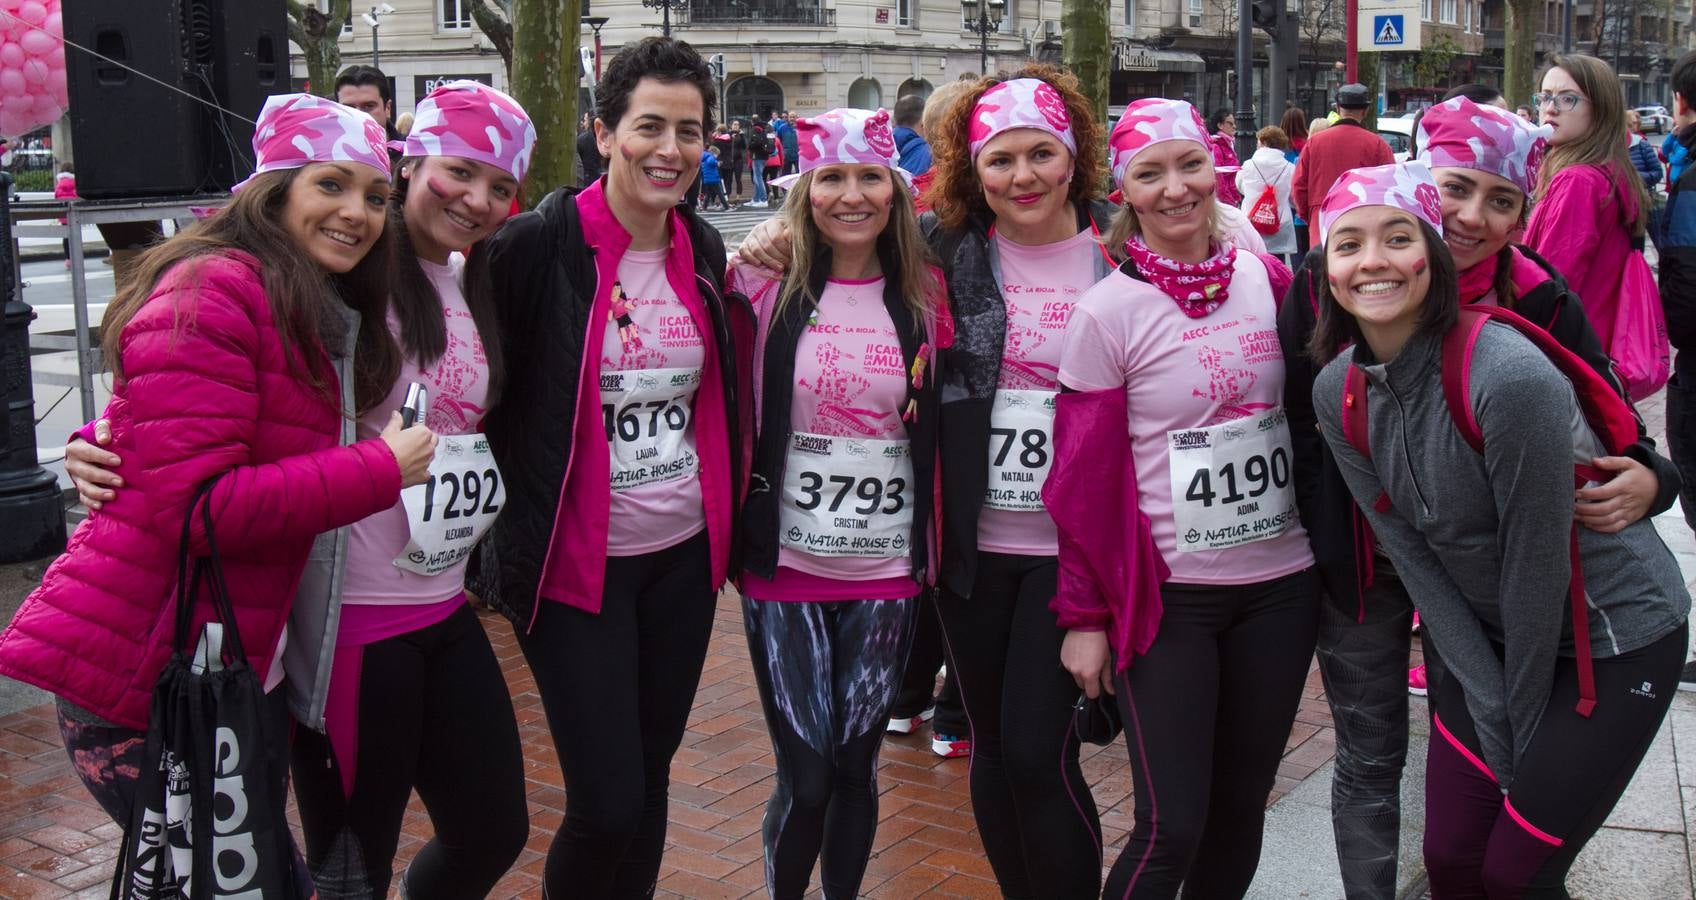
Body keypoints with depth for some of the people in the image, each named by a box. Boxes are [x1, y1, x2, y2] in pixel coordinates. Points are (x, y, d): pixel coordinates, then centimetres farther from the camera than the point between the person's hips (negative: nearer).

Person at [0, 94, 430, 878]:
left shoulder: (322, 318, 16)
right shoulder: (211, 294, -15)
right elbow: (196, 506, -23)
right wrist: (381, 471, -18)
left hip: (248, 666, 10)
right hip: (147, 676, -9)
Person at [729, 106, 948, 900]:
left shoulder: (923, 294, 2)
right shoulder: (767, 285, -3)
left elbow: (944, 423, 10)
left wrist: (935, 547, 6)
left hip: (886, 573, 2)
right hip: (784, 568, -2)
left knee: (856, 765, 10)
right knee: (806, 778, -1)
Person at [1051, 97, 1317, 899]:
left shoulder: (1269, 281, 3)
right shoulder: (1106, 312, -9)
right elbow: (1083, 477, -6)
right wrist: (1083, 614, -5)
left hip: (1280, 583, 4)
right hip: (1167, 594, -4)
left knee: (1242, 803, 12)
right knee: (1171, 825, -5)